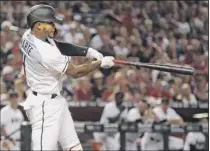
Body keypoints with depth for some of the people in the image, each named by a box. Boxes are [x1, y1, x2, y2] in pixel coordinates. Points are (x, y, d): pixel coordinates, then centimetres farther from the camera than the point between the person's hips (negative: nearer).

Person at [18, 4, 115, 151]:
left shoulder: (29, 36, -3)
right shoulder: (45, 53, -28)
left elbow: (59, 46, 7)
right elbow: (75, 72, -16)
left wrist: (87, 51, -7)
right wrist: (101, 63, -4)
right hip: (45, 105, -10)